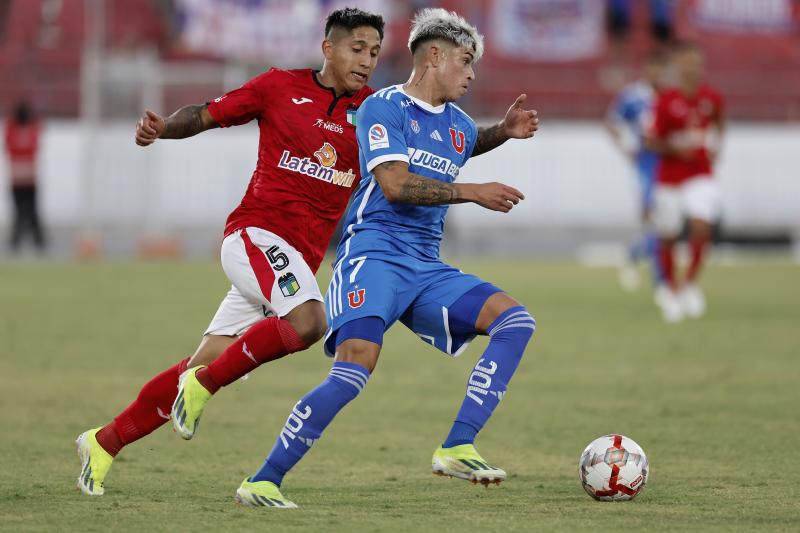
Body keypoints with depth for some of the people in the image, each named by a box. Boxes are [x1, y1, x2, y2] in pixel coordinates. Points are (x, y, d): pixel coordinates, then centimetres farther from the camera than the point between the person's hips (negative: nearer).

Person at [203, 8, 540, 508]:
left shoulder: (459, 124, 19)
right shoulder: (384, 106, -3)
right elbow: (395, 184, -16)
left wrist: (504, 131, 28)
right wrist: (472, 192, -14)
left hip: (428, 269, 8)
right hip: (375, 254, -8)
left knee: (516, 321, -12)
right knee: (355, 368, -27)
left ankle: (457, 448, -16)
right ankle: (263, 481, -17)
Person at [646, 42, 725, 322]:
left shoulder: (711, 98, -2)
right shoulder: (666, 101, -12)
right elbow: (652, 142, -8)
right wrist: (675, 146, -23)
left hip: (701, 176, 1)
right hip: (669, 178, -1)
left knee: (701, 226, -20)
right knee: (667, 238, 7)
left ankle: (690, 283, 0)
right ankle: (671, 289, 30)